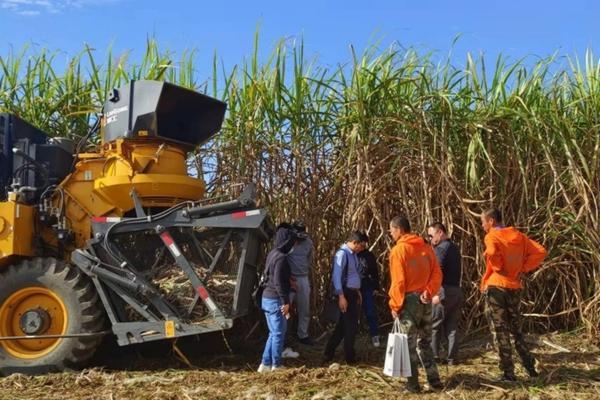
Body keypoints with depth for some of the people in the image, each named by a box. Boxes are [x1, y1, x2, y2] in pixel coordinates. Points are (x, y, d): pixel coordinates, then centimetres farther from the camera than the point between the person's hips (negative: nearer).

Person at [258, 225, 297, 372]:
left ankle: (265, 364, 18)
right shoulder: (281, 258, -18)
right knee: (279, 333, 2)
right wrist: (285, 302, -18)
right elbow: (278, 282, -22)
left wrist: (289, 280, 23)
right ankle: (276, 365, 10)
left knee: (273, 333, 16)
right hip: (275, 300, -9)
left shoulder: (272, 254, 11)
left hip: (267, 298, 9)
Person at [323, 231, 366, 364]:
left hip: (353, 292, 9)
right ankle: (350, 357, 16)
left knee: (343, 324, 15)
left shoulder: (353, 254, 11)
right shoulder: (342, 254, -17)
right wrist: (341, 297, -23)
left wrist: (358, 292, 20)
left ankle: (329, 353, 24)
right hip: (346, 293, -9)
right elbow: (337, 276, -20)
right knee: (351, 325, 2)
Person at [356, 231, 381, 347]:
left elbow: (375, 272, 10)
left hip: (366, 287, 1)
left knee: (370, 312, 0)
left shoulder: (369, 255, 4)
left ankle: (375, 336, 11)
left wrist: (376, 287, 6)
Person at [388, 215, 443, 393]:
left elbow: (398, 281, -15)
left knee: (409, 343, 4)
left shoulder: (398, 250, -12)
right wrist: (428, 291, -2)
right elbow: (437, 273, 3)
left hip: (409, 300, -6)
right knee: (425, 342, 17)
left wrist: (395, 305, -9)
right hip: (424, 300, 6)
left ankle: (413, 383, 8)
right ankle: (434, 379, 18)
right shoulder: (426, 247, 7)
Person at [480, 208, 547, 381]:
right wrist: (523, 268, 3)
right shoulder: (518, 236, 10)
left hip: (496, 287, -6)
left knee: (500, 331, 2)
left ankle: (508, 372, 5)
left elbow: (492, 253, -31)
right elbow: (540, 252, 4)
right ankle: (530, 365, 18)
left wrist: (498, 268, -13)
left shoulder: (491, 237, -9)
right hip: (515, 287, 6)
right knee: (516, 329, 20)